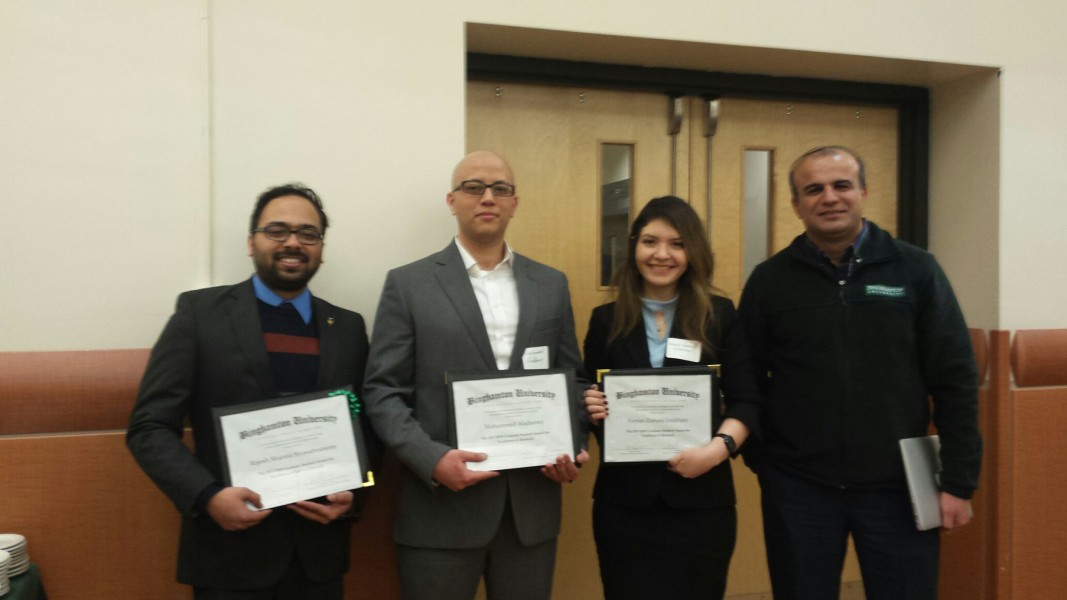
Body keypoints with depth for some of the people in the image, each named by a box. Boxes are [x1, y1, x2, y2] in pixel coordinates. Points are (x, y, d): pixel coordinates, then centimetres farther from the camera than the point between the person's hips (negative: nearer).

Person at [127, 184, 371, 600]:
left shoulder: (348, 328, 7)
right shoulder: (200, 312, -2)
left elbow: (367, 428, 10)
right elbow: (150, 427, -4)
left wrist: (352, 493, -7)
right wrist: (207, 496, -17)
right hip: (232, 550, -3)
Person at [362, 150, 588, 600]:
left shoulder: (551, 285, 10)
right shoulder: (408, 284, 0)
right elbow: (382, 391, -3)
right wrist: (432, 459, -16)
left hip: (531, 505, 3)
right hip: (442, 506, -3)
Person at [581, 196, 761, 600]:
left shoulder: (720, 315, 3)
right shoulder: (606, 320, 4)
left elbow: (746, 400, 1)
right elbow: (591, 401, 8)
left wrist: (720, 447, -16)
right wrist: (593, 411, -14)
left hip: (701, 497, 0)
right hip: (624, 499, 0)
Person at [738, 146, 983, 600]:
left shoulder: (915, 270, -1)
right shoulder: (770, 280, -1)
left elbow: (955, 380, -1)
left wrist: (958, 481, -3)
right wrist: (762, 459, -2)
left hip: (898, 484, 0)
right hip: (797, 486, 0)